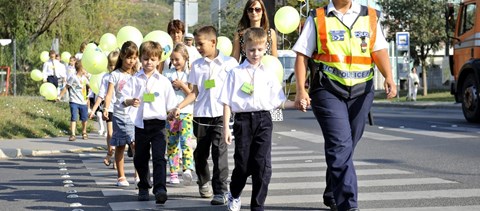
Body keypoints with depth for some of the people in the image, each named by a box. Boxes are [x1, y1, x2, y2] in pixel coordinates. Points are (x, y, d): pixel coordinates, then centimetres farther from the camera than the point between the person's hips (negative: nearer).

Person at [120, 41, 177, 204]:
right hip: (140, 123, 2)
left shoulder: (163, 81, 3)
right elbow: (124, 98, -1)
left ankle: (160, 189, -21)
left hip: (158, 124, -2)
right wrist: (130, 101, -22)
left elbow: (171, 104, 7)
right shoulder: (135, 80, 5)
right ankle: (143, 188, 31)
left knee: (159, 157, -14)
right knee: (140, 159, 13)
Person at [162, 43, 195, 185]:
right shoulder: (167, 74, 12)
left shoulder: (190, 74, 4)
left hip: (186, 112, -3)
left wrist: (182, 85, -10)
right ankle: (173, 173, 7)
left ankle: (187, 168, -31)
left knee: (186, 139, -20)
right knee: (172, 143, 4)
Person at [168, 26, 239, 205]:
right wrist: (179, 107, 3)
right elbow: (195, 92, 11)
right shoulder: (197, 65, 9)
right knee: (201, 152, 13)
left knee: (219, 152, -10)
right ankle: (203, 182, 36)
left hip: (221, 114, -4)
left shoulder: (229, 63, 0)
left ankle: (220, 191, -9)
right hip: (201, 115, 4)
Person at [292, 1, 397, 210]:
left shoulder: (370, 17, 11)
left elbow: (379, 51, 3)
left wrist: (388, 77, -15)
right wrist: (301, 90, -10)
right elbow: (302, 55, 1)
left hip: (361, 92, 4)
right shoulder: (317, 19, 4)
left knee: (346, 146, 13)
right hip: (328, 91, -4)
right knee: (341, 146, -15)